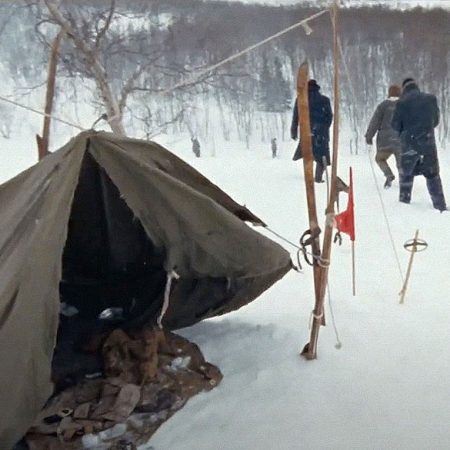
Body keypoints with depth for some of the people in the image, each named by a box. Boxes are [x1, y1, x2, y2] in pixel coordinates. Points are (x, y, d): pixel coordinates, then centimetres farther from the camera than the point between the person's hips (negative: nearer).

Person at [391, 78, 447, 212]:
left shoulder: (402, 102, -8)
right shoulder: (431, 99, 0)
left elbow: (395, 125, -3)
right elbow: (436, 121, 10)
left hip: (409, 144, -2)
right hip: (428, 143, 2)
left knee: (406, 173, 18)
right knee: (433, 175, 12)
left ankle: (404, 201, 19)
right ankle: (440, 205, 6)